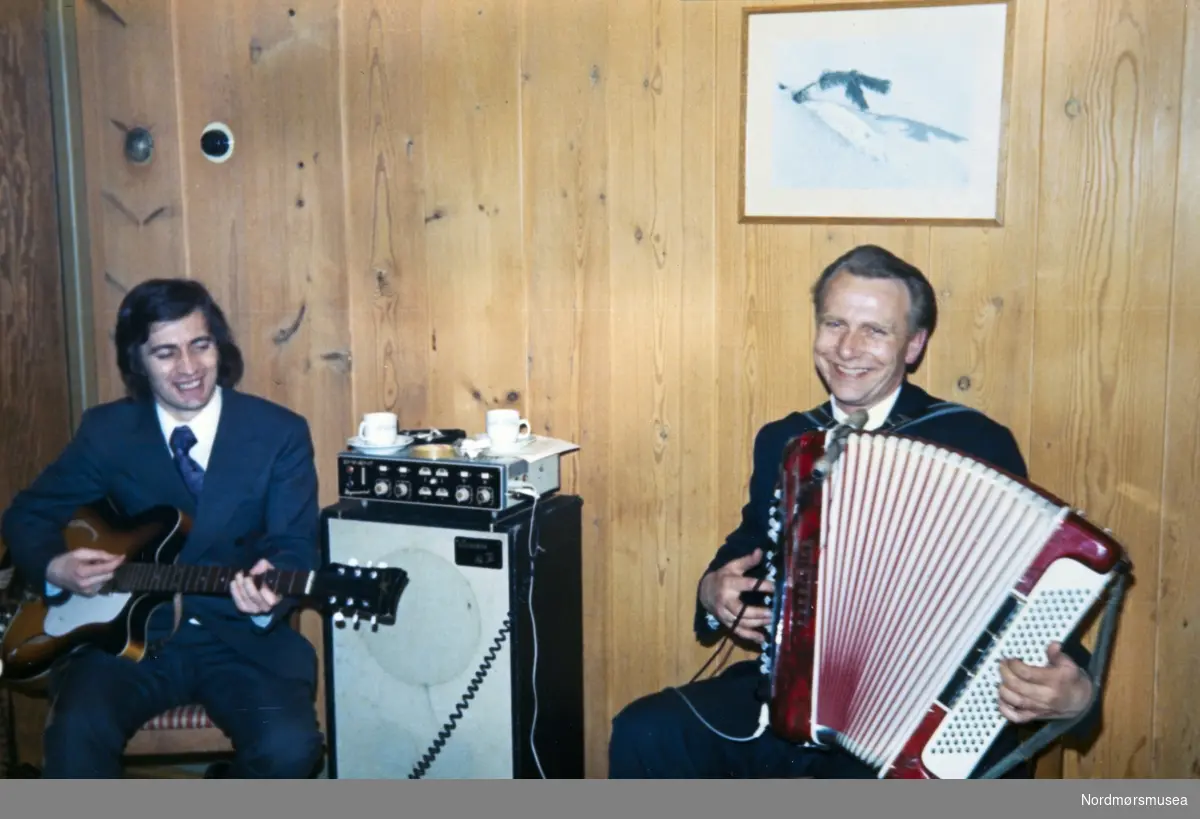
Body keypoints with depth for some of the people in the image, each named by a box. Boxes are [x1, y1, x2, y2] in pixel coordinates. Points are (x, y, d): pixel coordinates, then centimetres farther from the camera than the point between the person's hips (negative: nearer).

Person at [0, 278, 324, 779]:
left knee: (290, 747, -25)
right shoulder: (106, 430, 3)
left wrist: (268, 591, -31)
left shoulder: (281, 433, -3)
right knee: (76, 733, -30)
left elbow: (294, 547, -7)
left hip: (242, 638, 0)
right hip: (130, 633, 1)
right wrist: (55, 569, -10)